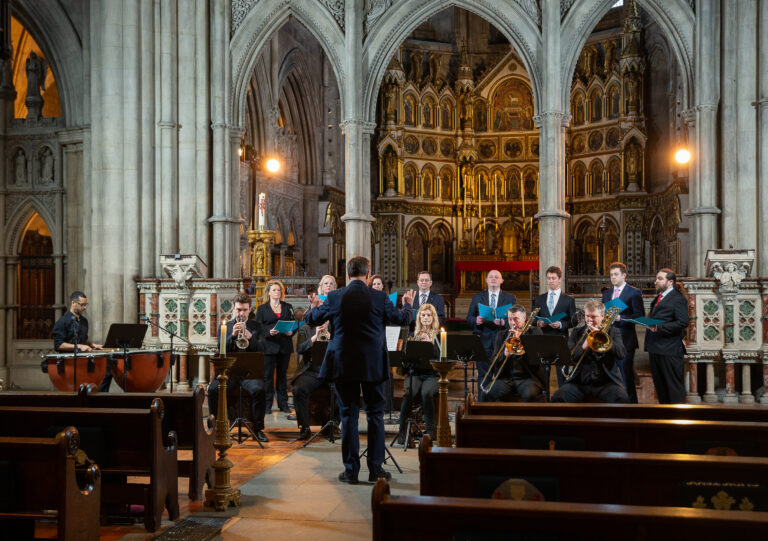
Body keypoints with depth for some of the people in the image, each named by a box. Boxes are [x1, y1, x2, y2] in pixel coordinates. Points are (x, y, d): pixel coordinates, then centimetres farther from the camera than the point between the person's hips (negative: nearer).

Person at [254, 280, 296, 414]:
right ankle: (267, 404, 4)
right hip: (269, 346, -2)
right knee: (268, 375, -2)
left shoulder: (288, 307, 15)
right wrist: (269, 332, -17)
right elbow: (258, 327, 0)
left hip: (285, 346, 2)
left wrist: (291, 332, -9)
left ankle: (283, 404, 12)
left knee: (283, 374, 7)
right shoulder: (262, 308, 7)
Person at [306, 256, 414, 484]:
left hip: (343, 365, 0)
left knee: (348, 415, 7)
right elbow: (402, 319, 7)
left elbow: (311, 320, 9)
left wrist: (314, 306, 31)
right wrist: (407, 304, 29)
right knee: (375, 414, 10)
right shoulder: (379, 298, -7)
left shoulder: (334, 298, -6)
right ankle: (375, 468, 13)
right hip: (372, 365, 0)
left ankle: (351, 470, 10)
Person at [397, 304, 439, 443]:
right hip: (415, 373, 1)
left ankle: (430, 430, -18)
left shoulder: (438, 335, 8)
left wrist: (429, 343, -14)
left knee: (426, 393, -33)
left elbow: (440, 357, -4)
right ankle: (402, 430, -19)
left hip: (432, 374, -1)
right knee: (408, 393, -30)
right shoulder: (413, 334, 14)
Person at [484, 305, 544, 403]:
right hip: (506, 378, 2)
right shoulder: (502, 335, 16)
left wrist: (521, 338, -12)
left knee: (529, 395, -35)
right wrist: (504, 355, -12)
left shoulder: (534, 332, 9)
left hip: (529, 377, -2)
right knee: (489, 394, -26)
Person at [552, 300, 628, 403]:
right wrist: (583, 347, -13)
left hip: (607, 382, -1)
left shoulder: (613, 332, 14)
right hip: (580, 382, 1)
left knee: (622, 399, -32)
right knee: (558, 397, -25)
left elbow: (622, 354, -3)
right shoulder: (577, 333, 16)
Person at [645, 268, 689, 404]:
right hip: (655, 348, 9)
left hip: (669, 350, -9)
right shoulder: (659, 298, 19)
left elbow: (683, 322, -19)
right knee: (659, 383, 15)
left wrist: (658, 328, -23)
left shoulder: (678, 298, -9)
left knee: (674, 385, -3)